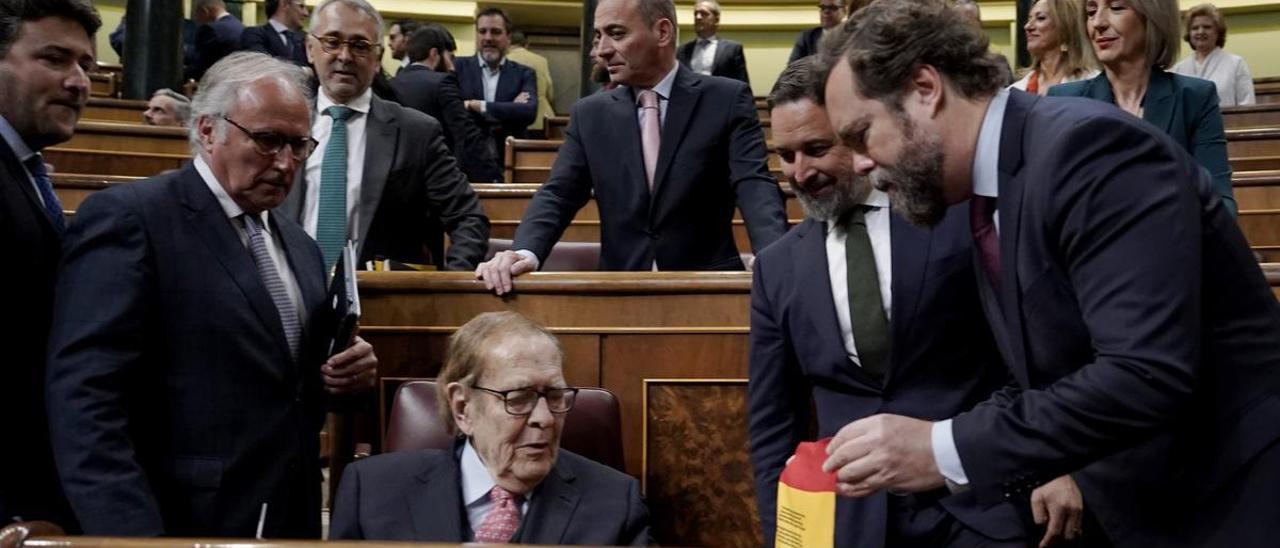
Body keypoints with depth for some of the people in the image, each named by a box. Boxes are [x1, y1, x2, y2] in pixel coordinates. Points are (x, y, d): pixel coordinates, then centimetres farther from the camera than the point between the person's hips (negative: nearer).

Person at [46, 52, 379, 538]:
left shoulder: (299, 246, 13)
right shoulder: (128, 218, -10)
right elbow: (84, 398, -19)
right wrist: (133, 533, -25)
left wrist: (346, 374, -1)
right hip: (188, 525, -7)